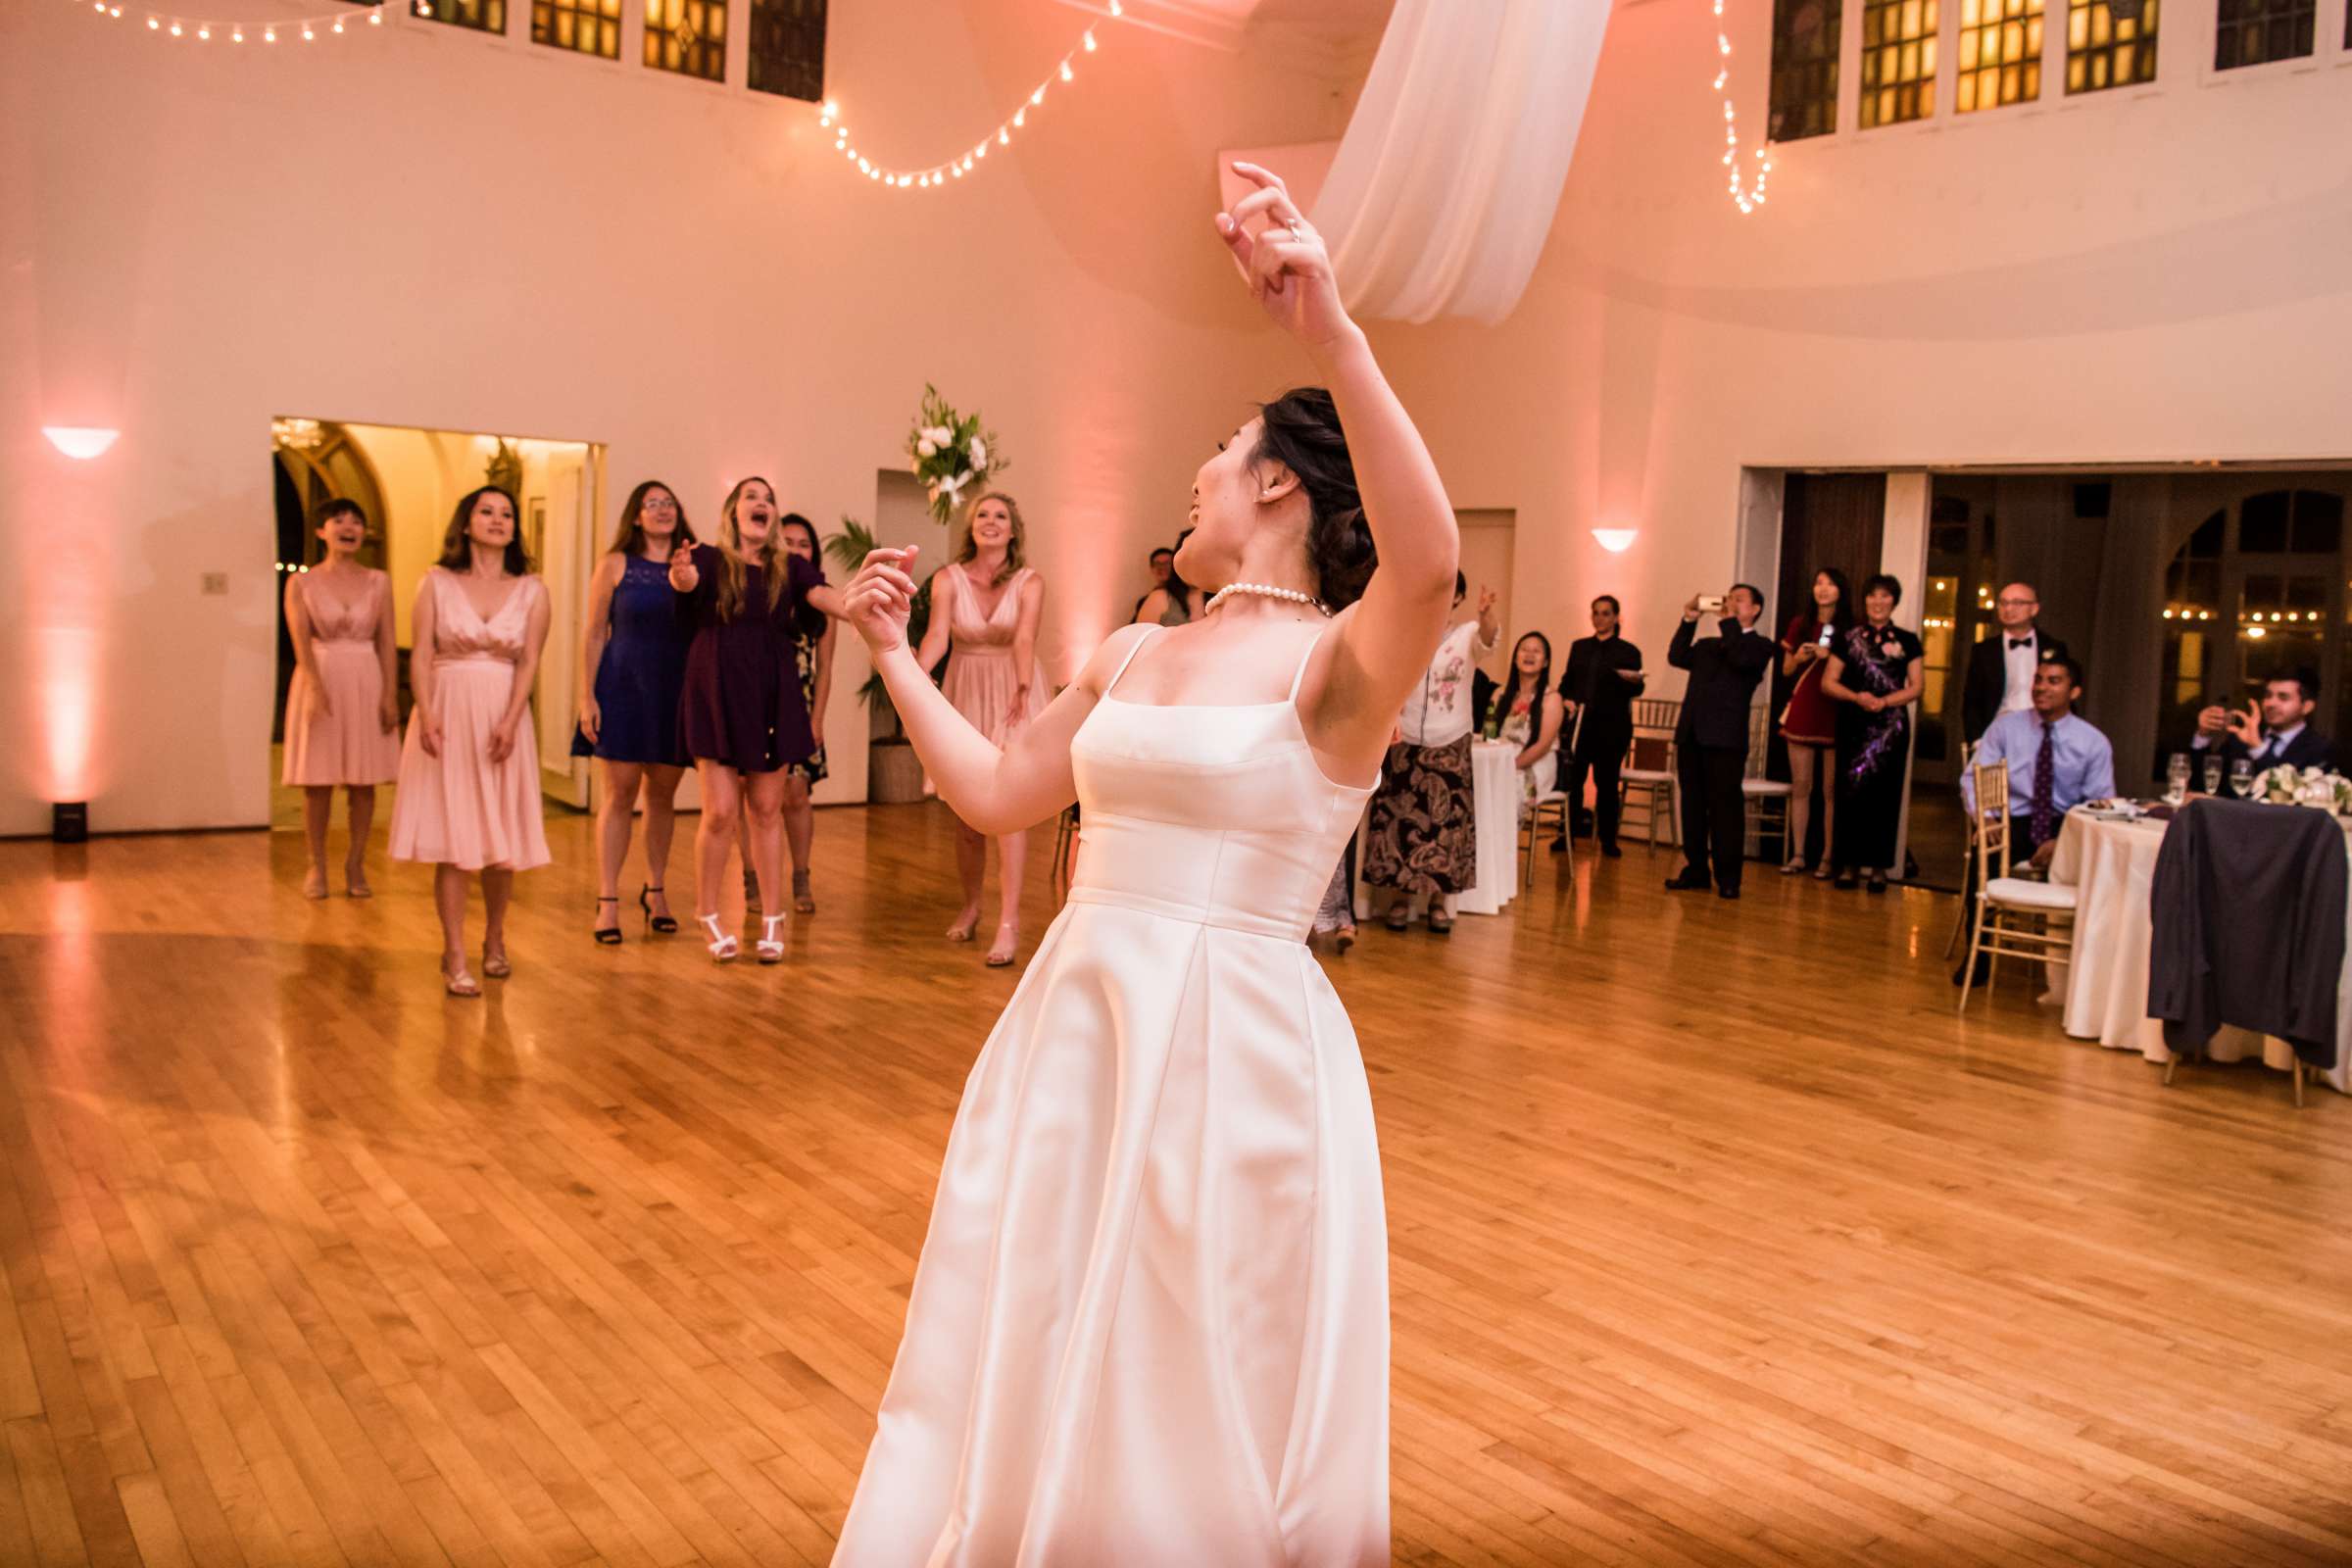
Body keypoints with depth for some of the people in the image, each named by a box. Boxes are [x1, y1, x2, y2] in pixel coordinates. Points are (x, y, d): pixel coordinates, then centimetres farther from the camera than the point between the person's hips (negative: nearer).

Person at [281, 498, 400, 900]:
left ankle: (355, 866, 13)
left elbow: (387, 642, 2)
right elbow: (300, 640, -10)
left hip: (367, 681, 1)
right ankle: (316, 867, 13)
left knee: (363, 782, 3)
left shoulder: (378, 582, 5)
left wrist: (390, 695, -7)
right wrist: (316, 687, -25)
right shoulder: (301, 583, 1)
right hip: (320, 679, -1)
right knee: (317, 781, 2)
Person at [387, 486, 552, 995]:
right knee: (451, 838, -2)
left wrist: (509, 722, -14)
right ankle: (454, 956, 3)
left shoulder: (531, 590, 5)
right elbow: (420, 655, -3)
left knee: (501, 838, 5)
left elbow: (529, 662, -2)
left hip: (503, 717, 1)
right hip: (447, 714, -1)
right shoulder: (437, 582, 3)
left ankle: (494, 940, 25)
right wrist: (427, 716, -15)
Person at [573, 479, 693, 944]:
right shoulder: (616, 565, 2)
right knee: (619, 792, -3)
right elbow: (594, 633, 0)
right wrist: (587, 697, -5)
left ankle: (655, 890, 21)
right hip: (624, 689, -2)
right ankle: (608, 901, 1)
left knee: (662, 794, 8)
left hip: (677, 692, 2)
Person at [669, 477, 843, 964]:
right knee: (721, 811, -4)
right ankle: (707, 916, 13)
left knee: (766, 810, 6)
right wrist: (680, 573, -44)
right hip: (717, 693, -2)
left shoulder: (789, 567, 9)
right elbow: (686, 580, -19)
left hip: (773, 695, 3)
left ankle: (771, 919, 13)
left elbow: (829, 598, -6)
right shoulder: (709, 559, 2)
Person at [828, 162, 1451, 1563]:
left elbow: (1428, 564, -33)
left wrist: (1331, 328, -39)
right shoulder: (1136, 654, 10)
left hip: (1235, 1046, -6)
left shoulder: (1336, 659, -11)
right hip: (1075, 1027, 7)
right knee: (1029, 1385, 21)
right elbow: (997, 791, 18)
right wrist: (894, 651, 19)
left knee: (1190, 1411, 12)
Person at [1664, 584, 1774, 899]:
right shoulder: (1707, 645, 22)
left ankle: (1727, 877, 1)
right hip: (1691, 734, 6)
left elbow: (1741, 659, -15)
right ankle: (1696, 870, 15)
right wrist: (1690, 619, 3)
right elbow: (1677, 657, 7)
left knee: (1725, 808, -4)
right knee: (1692, 805, 8)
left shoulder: (1759, 645, 6)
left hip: (1725, 737, -6)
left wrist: (1728, 621, -6)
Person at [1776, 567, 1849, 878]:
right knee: (1800, 787, 4)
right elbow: (1786, 671, 15)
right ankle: (1797, 855, 9)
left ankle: (1828, 858, 2)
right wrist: (1798, 658, -6)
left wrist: (1830, 657, -13)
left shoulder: (1851, 629, 2)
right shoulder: (1800, 624, 10)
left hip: (1834, 714, -3)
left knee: (1832, 791, -3)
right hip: (1802, 710, 3)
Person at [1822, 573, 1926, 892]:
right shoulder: (1848, 638, 6)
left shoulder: (1907, 642, 6)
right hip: (1853, 725, 0)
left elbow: (1915, 687, 2)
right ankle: (1849, 862, 6)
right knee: (1849, 793, -1)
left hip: (1891, 726, 0)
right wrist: (1857, 697, -14)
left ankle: (1878, 866, 7)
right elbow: (1828, 682, 3)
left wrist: (1884, 701, -14)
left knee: (1885, 794, 1)